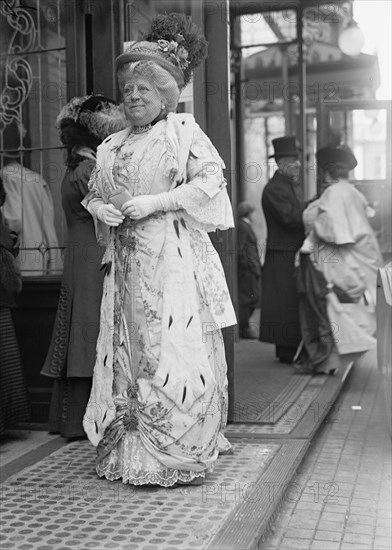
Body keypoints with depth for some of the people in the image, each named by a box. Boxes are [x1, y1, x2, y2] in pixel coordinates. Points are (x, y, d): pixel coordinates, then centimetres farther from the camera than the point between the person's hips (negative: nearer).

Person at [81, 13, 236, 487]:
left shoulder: (183, 131, 1)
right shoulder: (112, 146, 18)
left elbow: (211, 182, -8)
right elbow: (94, 194, 24)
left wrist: (155, 203, -13)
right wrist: (101, 210, 0)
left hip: (174, 258, -6)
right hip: (128, 261, 6)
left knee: (175, 350, -7)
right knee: (130, 350, 7)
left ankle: (180, 453, 4)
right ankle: (130, 448, 17)